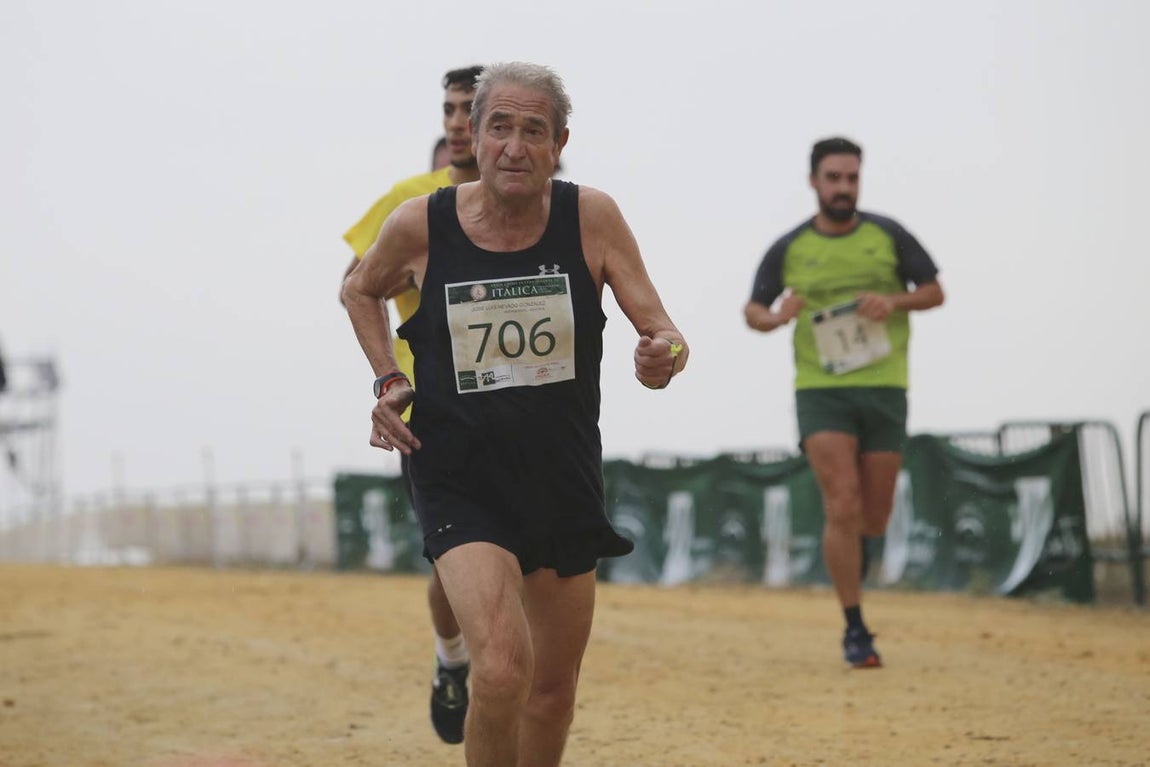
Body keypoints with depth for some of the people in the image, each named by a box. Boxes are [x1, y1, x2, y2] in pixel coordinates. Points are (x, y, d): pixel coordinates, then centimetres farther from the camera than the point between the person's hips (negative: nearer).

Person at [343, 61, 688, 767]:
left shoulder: (592, 218, -6)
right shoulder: (421, 225, -7)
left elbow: (663, 331, -7)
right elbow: (361, 291, 14)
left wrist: (665, 355, -30)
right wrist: (388, 380, 1)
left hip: (566, 483, 3)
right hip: (463, 487, -3)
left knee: (554, 693, 14)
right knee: (503, 671, -24)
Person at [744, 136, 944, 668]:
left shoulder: (887, 236, 4)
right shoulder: (788, 249, 3)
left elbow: (935, 291, 9)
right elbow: (752, 309, 11)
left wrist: (895, 301, -12)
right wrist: (773, 318, -13)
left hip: (883, 389, 2)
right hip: (820, 391, -1)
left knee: (873, 517, 7)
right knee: (842, 506, -14)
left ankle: (852, 543, 46)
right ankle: (855, 631, -7)